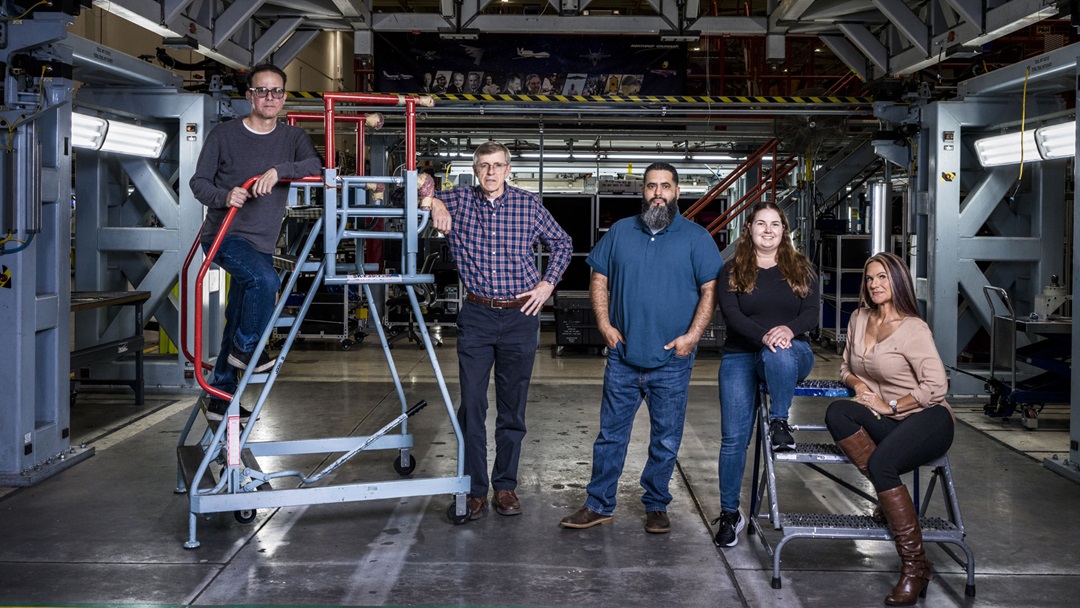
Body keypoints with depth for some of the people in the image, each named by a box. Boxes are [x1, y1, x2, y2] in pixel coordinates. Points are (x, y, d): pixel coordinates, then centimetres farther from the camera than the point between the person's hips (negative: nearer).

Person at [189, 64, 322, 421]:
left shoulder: (292, 137, 7)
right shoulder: (224, 135, 0)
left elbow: (315, 165, -11)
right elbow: (198, 182, 1)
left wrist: (278, 170, -28)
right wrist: (225, 197, -20)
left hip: (262, 244, 4)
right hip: (224, 235, -4)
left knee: (237, 322, 9)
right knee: (265, 280, -30)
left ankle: (221, 399, 19)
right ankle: (246, 348, -6)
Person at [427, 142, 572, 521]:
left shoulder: (529, 204, 2)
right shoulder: (458, 201, 2)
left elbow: (562, 243, 14)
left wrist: (548, 283, 3)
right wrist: (434, 203, -13)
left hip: (520, 316, 0)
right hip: (476, 316, 0)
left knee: (512, 408, 7)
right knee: (471, 406, -2)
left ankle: (505, 486, 17)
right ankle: (475, 489, 6)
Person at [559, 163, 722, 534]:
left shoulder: (696, 238, 1)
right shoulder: (620, 232, 8)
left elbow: (711, 290, -1)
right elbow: (599, 280, 11)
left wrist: (693, 335, -10)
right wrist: (605, 324, 0)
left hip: (672, 361, -2)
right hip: (623, 356, 2)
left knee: (666, 440, 7)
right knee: (611, 434, 6)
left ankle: (656, 506, 20)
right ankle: (599, 505, 14)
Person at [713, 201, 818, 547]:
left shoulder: (801, 268, 10)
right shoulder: (733, 272, 6)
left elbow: (812, 313, 0)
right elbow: (731, 314, -7)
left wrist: (789, 329, -23)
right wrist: (764, 336, -25)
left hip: (792, 352, 0)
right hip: (740, 356, 0)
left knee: (779, 356, -40)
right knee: (734, 437, -7)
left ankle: (779, 423, -22)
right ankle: (729, 514, 3)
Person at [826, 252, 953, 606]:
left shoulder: (913, 329, -10)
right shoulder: (859, 320, 11)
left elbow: (936, 386, -15)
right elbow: (847, 368, 23)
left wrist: (890, 406, -12)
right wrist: (858, 384, 0)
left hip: (927, 420, -6)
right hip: (888, 422, 7)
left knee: (881, 462, -34)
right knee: (836, 412, -23)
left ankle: (915, 567, -24)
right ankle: (890, 495, -16)